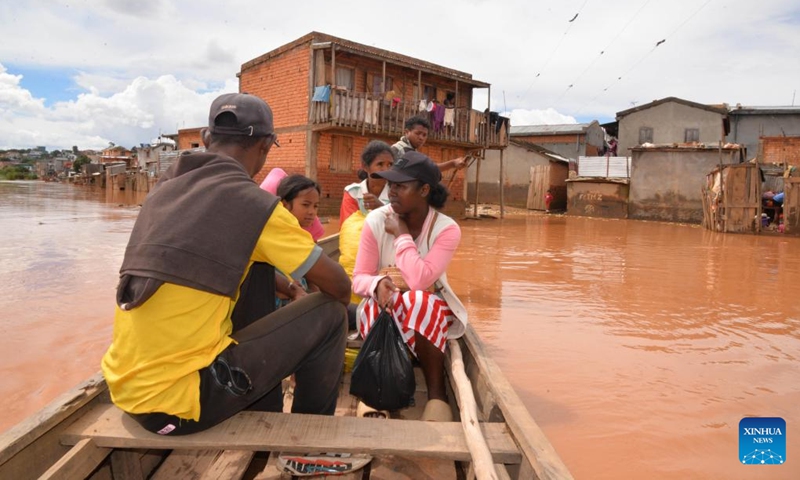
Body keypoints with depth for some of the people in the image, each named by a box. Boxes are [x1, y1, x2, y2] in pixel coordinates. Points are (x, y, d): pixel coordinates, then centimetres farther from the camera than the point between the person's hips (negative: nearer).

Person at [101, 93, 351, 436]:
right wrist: (339, 303, 20)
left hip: (127, 388, 8)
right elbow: (338, 286, -4)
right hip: (177, 402, -7)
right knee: (328, 314, 1)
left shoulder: (164, 190, 9)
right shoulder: (254, 203, -12)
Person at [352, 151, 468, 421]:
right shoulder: (376, 221, -11)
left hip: (430, 308, -1)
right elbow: (359, 279, -10)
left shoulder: (447, 229, -17)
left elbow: (419, 281, -29)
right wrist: (378, 283, -34)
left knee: (419, 304, -36)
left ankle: (436, 393, -26)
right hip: (384, 305, 2)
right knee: (378, 304, -33)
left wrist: (402, 235, -22)